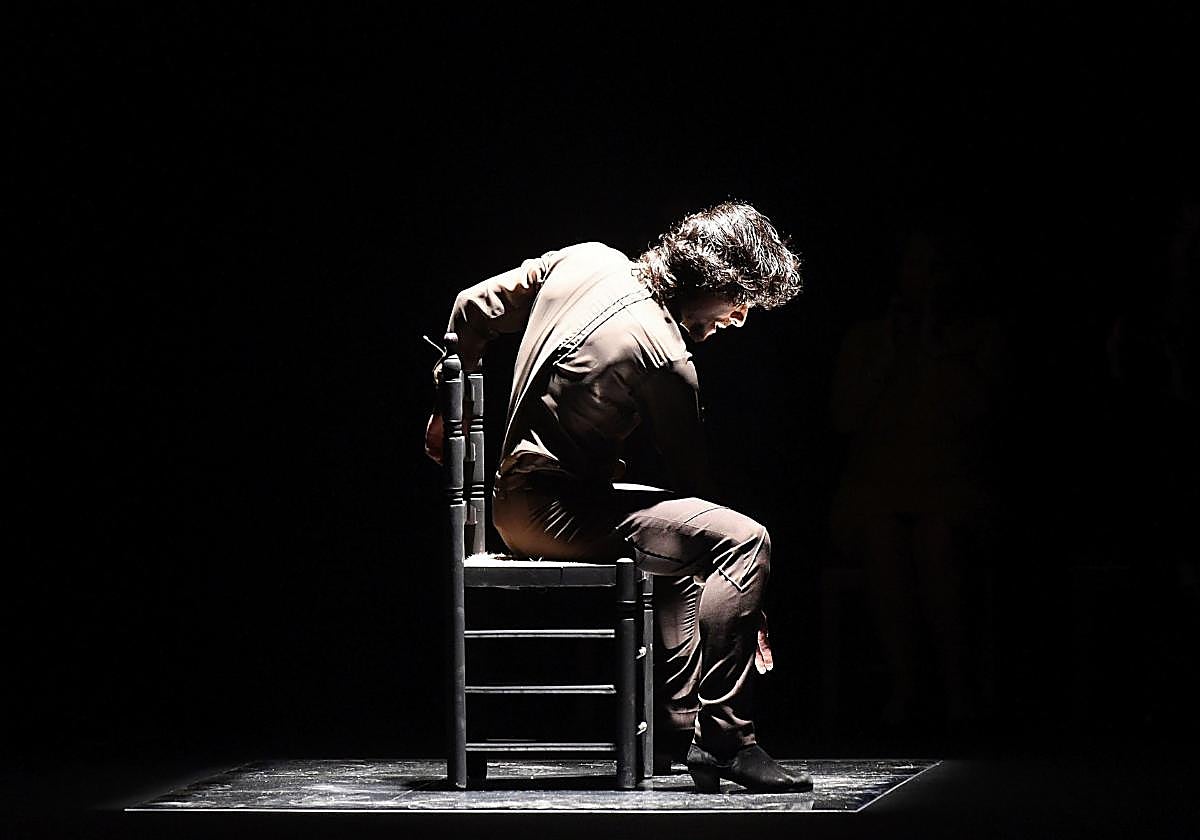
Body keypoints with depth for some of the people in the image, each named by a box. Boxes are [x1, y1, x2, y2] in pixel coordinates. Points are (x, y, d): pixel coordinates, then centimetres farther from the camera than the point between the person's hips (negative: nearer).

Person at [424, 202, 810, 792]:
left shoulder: (586, 260, 3)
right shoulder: (665, 360, -18)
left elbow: (473, 310, 13)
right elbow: (692, 478, -10)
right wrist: (750, 614, -1)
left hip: (513, 498, 10)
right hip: (557, 509, -10)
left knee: (683, 548, 23)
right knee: (745, 539, -18)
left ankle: (686, 723, 14)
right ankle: (724, 739, -18)